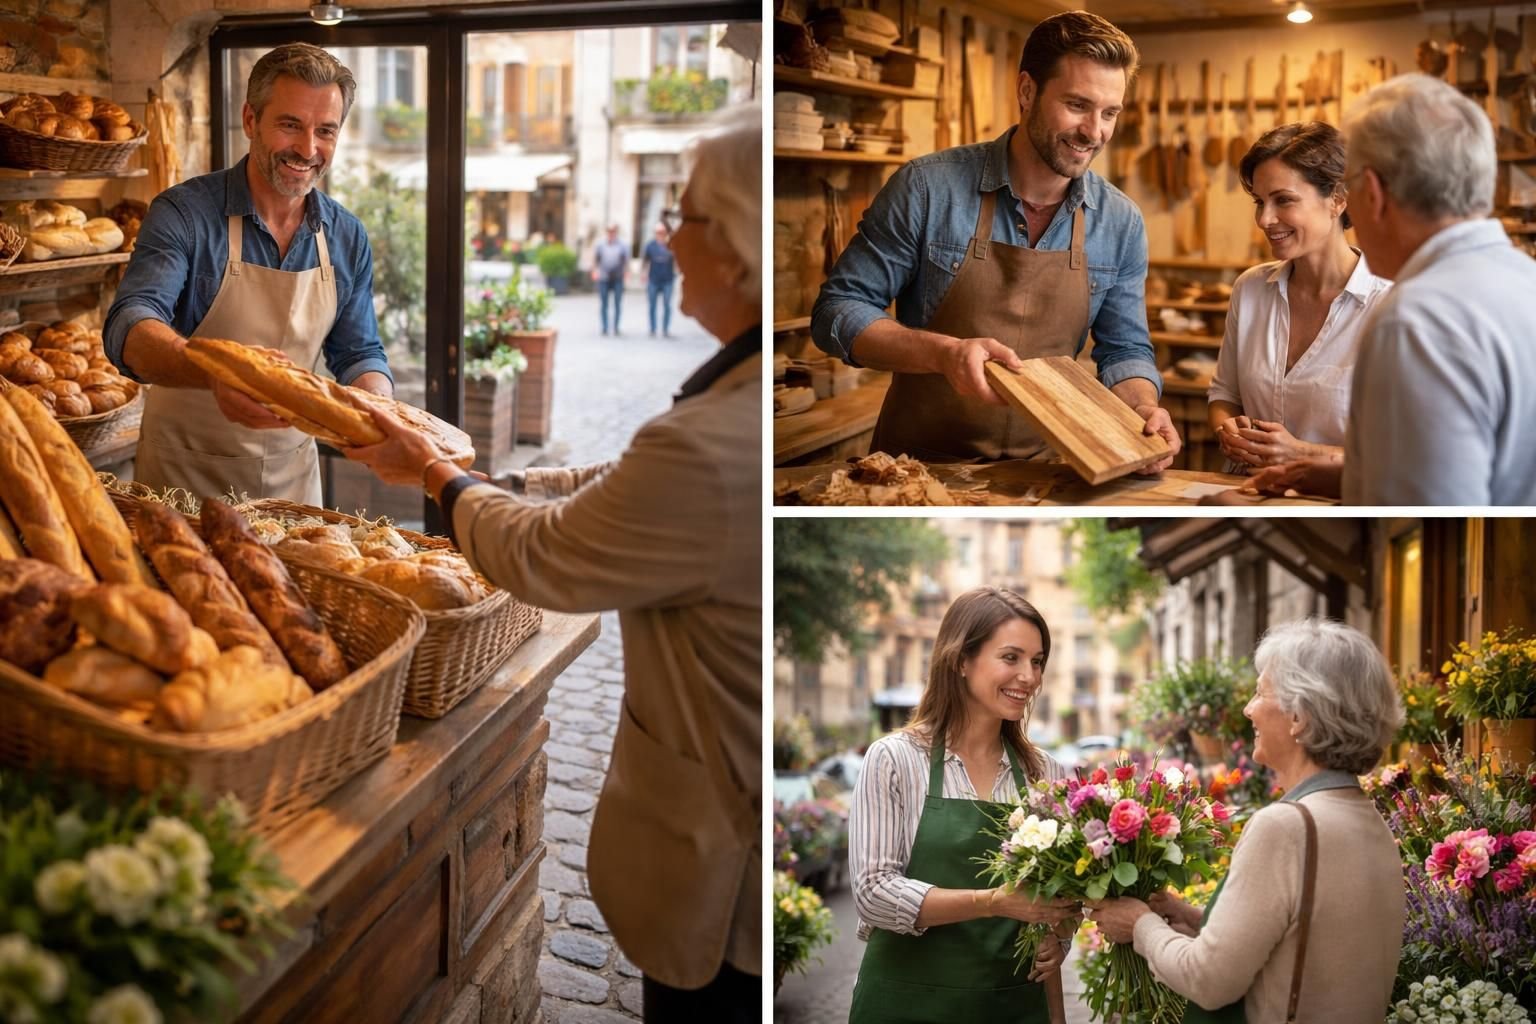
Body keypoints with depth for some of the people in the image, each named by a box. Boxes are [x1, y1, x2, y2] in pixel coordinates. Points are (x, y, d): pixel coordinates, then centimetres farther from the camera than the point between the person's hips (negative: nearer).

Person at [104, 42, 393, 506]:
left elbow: (359, 354, 6)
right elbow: (129, 328, -25)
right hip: (184, 476, -3)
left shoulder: (348, 237, 0)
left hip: (293, 476, 4)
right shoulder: (185, 211, -14)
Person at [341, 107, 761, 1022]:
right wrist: (460, 470, 8)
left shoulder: (715, 448, -33)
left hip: (728, 864, -8)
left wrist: (437, 473, 3)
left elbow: (543, 557, -15)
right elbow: (613, 492, 8)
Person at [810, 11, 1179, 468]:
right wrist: (944, 352, -22)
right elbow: (836, 312, -6)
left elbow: (1124, 349, 10)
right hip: (919, 463, -3)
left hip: (1038, 478, 3)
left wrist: (1143, 409, -13)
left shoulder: (1122, 223, 3)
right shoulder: (928, 187, -8)